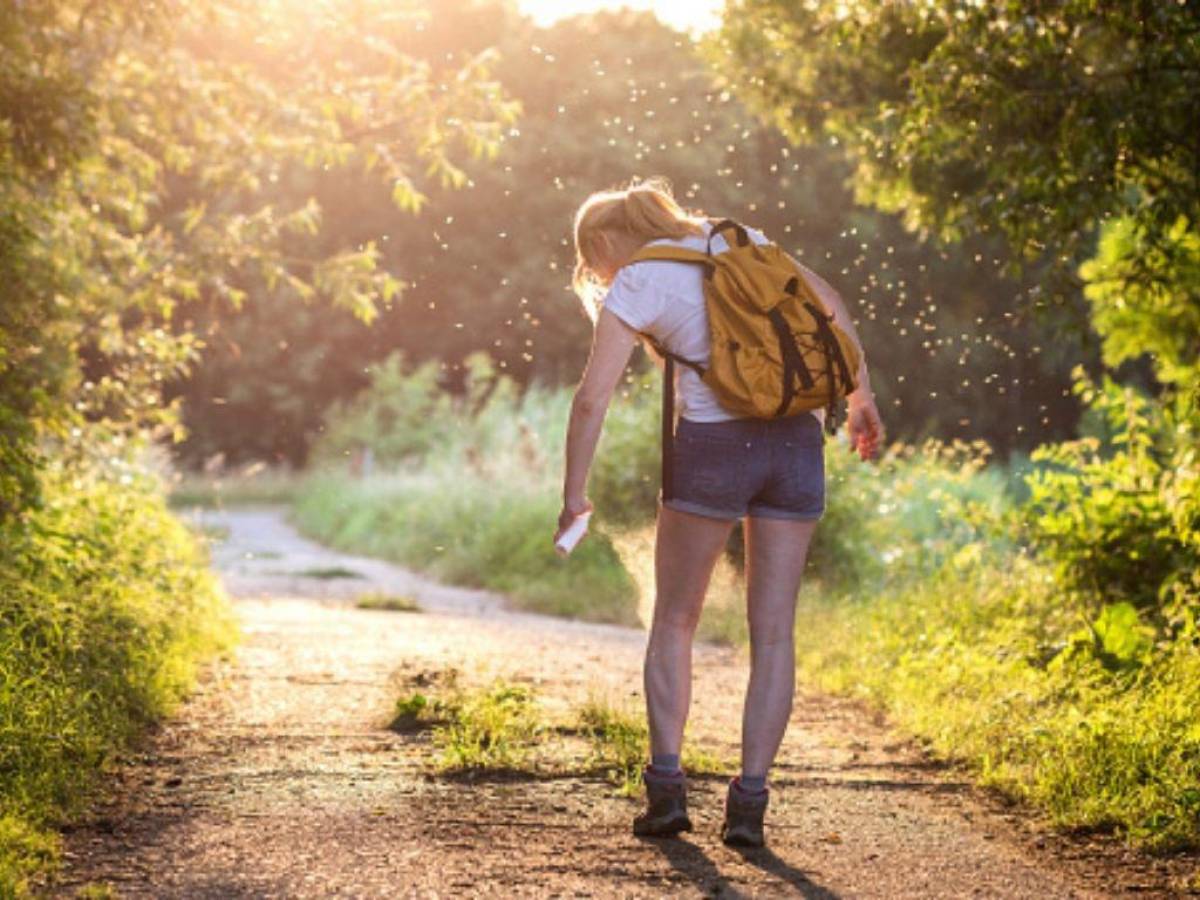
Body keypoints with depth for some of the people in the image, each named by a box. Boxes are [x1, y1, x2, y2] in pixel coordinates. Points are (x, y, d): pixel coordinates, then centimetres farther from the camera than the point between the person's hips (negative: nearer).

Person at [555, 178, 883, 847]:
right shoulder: (735, 240, 17)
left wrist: (574, 495, 2)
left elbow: (593, 399, -5)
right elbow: (829, 302, 17)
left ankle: (667, 784, 6)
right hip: (797, 440, 4)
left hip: (715, 441, -4)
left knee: (674, 622, 13)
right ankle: (750, 802, 0)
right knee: (774, 632, 6)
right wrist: (861, 397, 22)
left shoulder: (634, 286, 2)